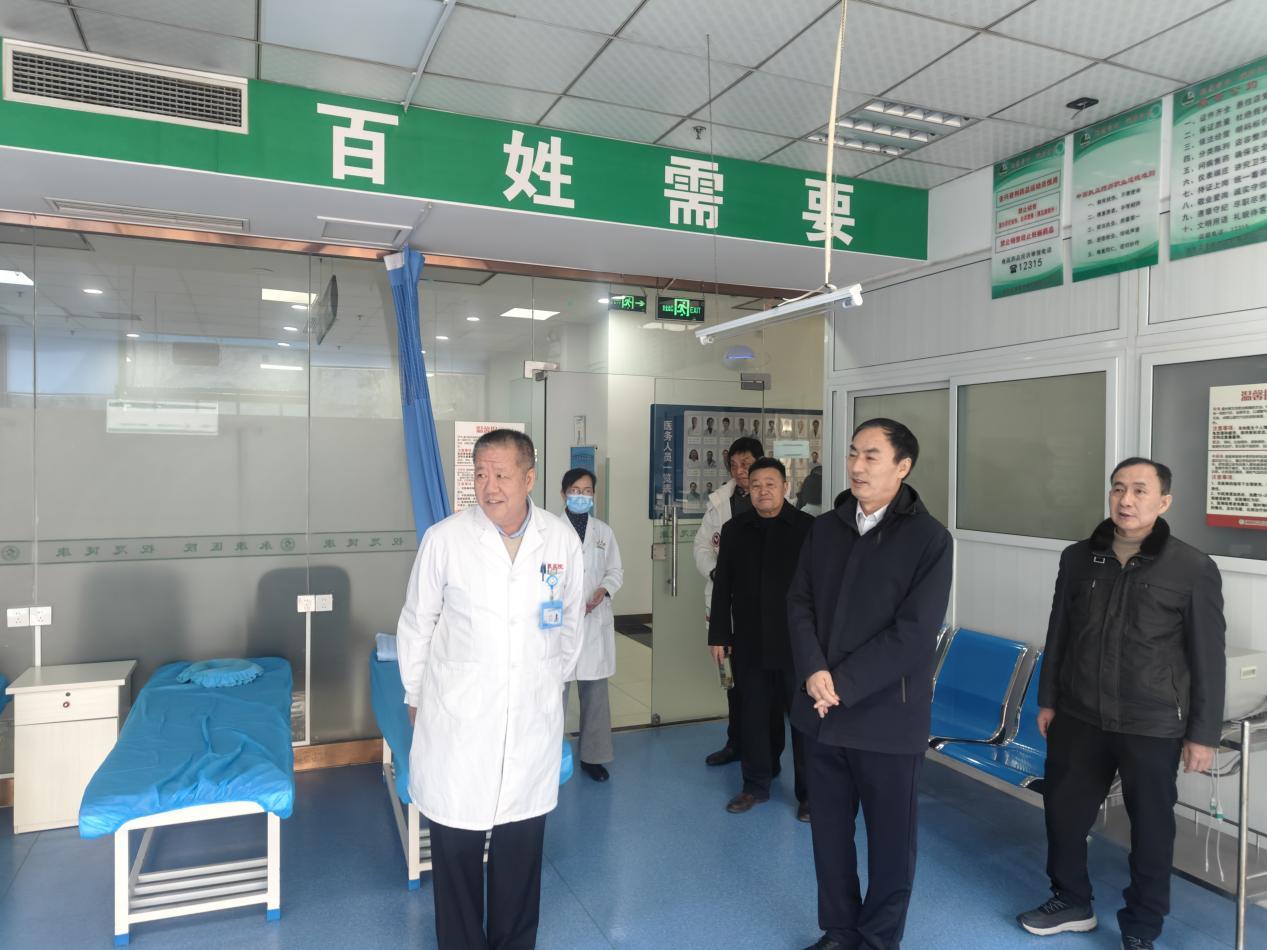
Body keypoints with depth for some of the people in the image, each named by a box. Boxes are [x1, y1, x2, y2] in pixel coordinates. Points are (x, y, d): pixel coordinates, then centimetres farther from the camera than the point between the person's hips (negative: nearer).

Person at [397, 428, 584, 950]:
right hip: (457, 721, -1)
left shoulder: (562, 539, -4)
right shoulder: (444, 539, -10)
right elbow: (416, 625, 2)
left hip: (533, 722, 2)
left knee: (521, 850, 14)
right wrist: (415, 698, 9)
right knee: (456, 850, 10)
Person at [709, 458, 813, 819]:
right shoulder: (734, 530, 6)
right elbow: (722, 587, 8)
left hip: (796, 643, -3)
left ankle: (809, 793, 20)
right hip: (749, 644, 3)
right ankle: (755, 785, 28)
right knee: (754, 716, 12)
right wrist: (719, 634, 5)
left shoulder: (808, 528, -5)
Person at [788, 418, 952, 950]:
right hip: (822, 711, 5)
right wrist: (813, 672, -13)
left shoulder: (929, 539, -10)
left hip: (887, 716, -4)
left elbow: (914, 634, -16)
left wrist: (843, 684, -17)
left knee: (890, 837, 12)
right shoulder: (824, 528, 5)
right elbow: (799, 604, 3)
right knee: (829, 830, 16)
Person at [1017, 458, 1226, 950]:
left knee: (1151, 828, 10)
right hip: (1078, 717, 4)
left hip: (1153, 726, -3)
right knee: (1063, 809, 14)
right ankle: (1071, 902, 37)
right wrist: (1048, 700, 10)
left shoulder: (1194, 569, -8)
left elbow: (1208, 659, -5)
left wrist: (1203, 733, -5)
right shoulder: (1078, 558, 2)